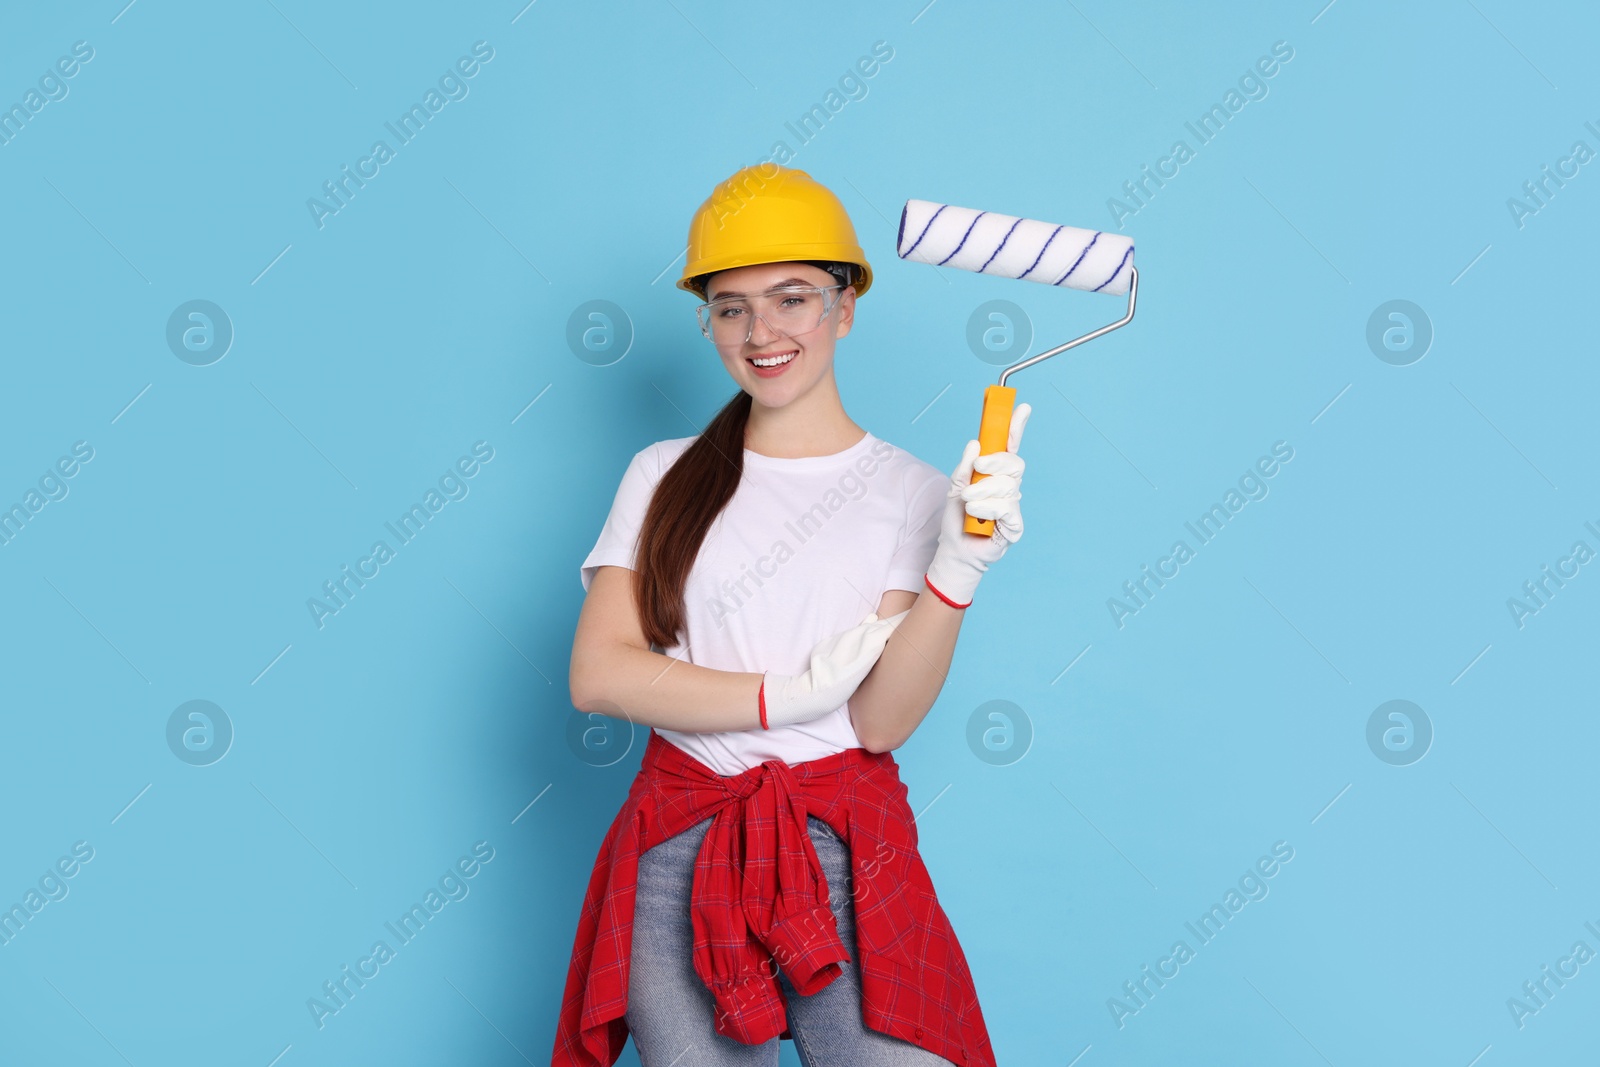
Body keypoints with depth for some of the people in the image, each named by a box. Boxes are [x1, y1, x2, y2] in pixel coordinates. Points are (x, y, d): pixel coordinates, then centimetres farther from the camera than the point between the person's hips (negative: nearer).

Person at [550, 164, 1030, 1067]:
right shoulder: (665, 476, 8)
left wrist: (956, 573, -21)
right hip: (682, 856, 2)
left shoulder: (911, 491, 2)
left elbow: (883, 720, -6)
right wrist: (787, 695, -10)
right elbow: (598, 674, -3)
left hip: (845, 858, -1)